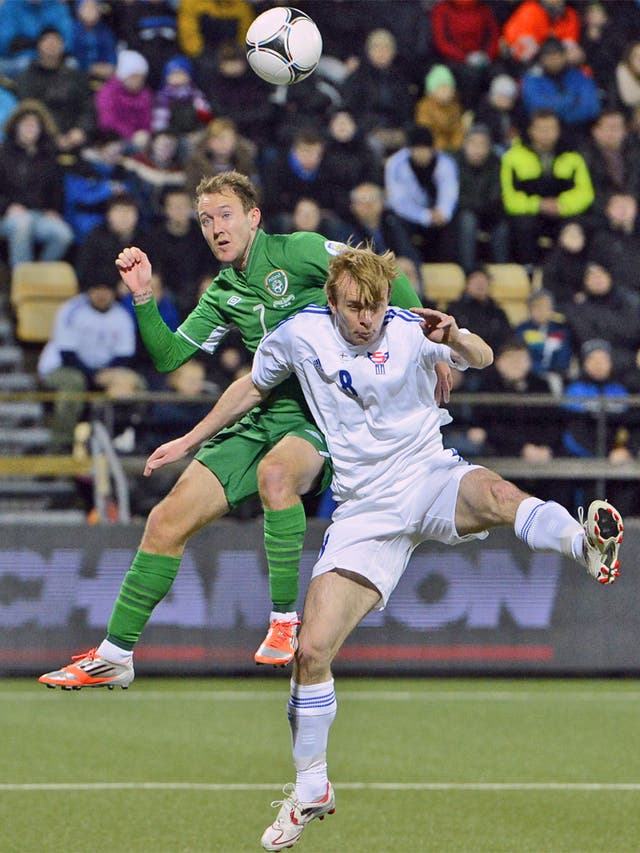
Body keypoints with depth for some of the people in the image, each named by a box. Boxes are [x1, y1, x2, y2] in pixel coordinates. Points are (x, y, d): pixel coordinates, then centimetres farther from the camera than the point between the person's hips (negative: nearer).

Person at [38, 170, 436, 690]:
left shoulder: (298, 252, -7)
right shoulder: (223, 295, 14)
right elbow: (168, 356, 15)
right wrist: (143, 297, 1)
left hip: (326, 417, -7)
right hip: (267, 418, 7)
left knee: (275, 472, -40)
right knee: (169, 519, -2)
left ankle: (285, 622, -23)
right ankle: (114, 655, 8)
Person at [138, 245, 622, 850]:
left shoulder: (408, 331, -6)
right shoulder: (299, 335, 1)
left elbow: (481, 358, -9)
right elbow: (252, 387, 19)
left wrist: (454, 339, -33)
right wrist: (190, 440, 26)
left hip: (429, 478, -1)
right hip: (366, 511, 1)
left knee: (496, 495, -40)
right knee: (312, 650, -8)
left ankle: (587, 544, -64)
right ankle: (310, 790, 8)